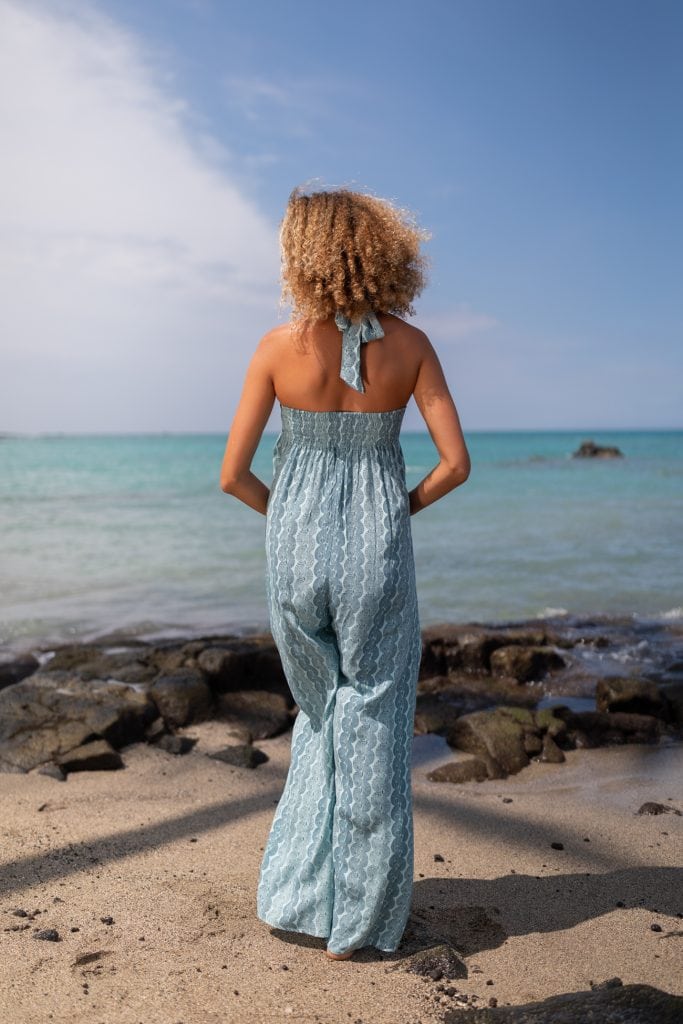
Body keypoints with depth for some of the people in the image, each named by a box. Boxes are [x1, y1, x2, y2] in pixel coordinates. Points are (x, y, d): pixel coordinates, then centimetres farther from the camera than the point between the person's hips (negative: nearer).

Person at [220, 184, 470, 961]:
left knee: (322, 715, 23)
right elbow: (456, 464, -7)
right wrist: (402, 508, 10)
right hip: (377, 550, -1)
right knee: (373, 730, 12)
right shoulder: (410, 344, -5)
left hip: (296, 548, 1)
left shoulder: (279, 345, -7)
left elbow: (232, 474, -5)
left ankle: (296, 894, 29)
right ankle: (356, 923, 22)